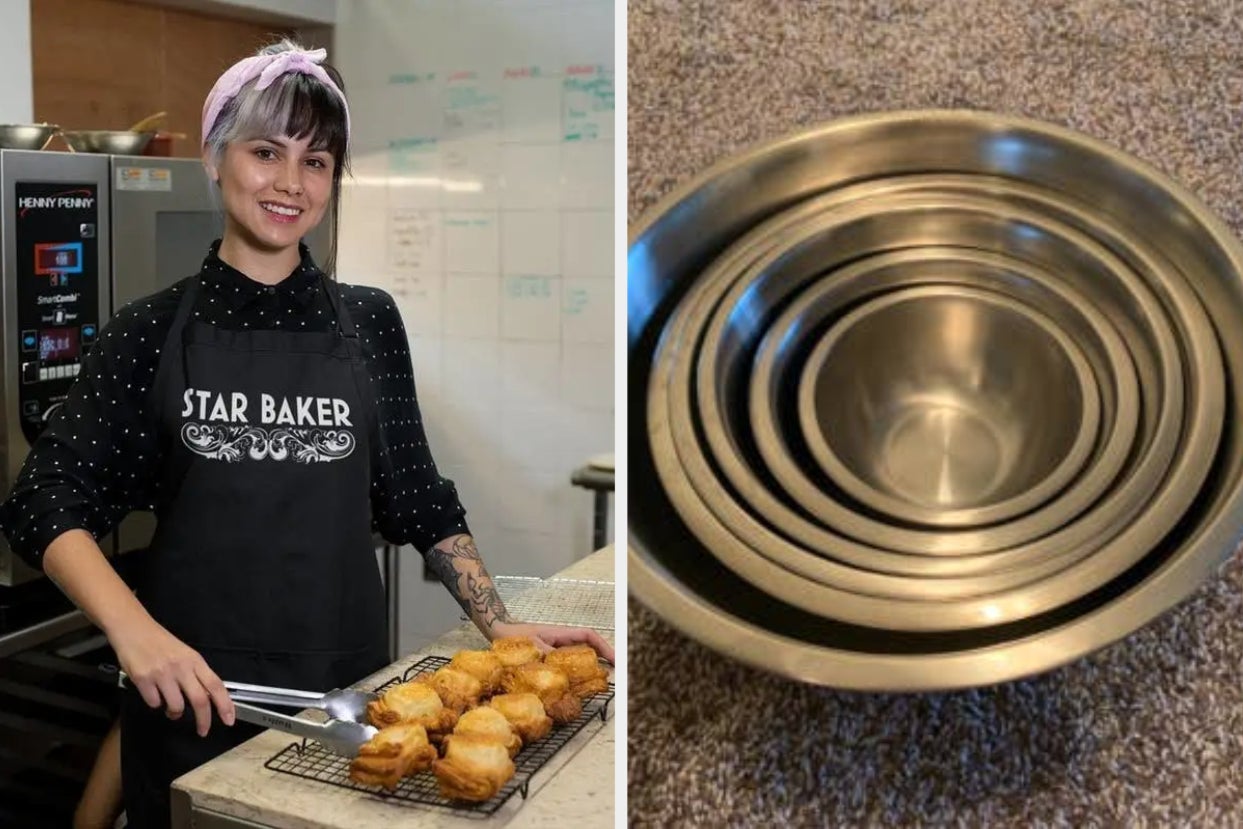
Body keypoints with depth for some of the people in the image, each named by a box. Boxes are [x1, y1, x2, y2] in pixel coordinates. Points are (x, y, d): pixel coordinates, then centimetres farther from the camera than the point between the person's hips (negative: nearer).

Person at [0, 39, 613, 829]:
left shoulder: (368, 322, 1)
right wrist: (135, 630, -22)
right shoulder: (155, 329, -4)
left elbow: (416, 498, 5)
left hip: (348, 681, 2)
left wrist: (500, 626, -4)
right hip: (193, 694, -1)